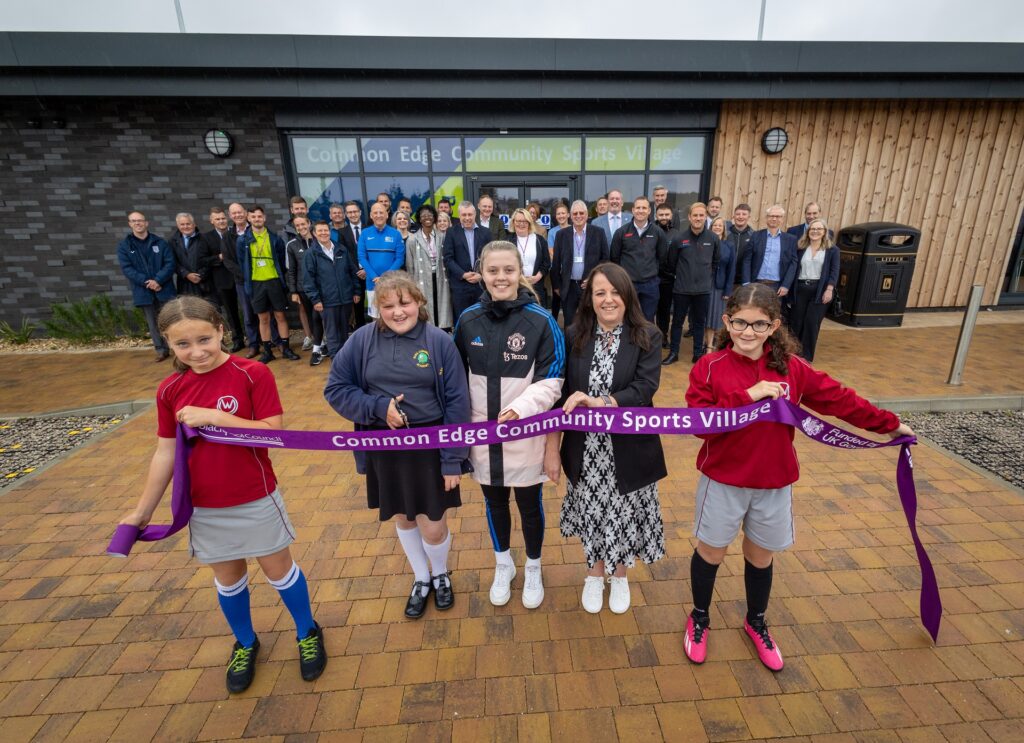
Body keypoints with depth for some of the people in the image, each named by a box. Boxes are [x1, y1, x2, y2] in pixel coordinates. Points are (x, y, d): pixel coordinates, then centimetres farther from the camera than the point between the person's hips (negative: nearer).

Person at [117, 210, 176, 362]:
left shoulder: (160, 242, 4)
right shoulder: (123, 246, 4)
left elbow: (170, 263, -4)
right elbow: (127, 269, -3)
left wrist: (158, 280, -17)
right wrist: (146, 282, -16)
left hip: (164, 289, -1)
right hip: (143, 291, 1)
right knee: (153, 323, 7)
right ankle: (161, 350, 14)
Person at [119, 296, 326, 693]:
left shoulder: (252, 374, -17)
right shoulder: (170, 390, -4)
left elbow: (273, 434, -22)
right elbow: (165, 455, 3)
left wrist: (214, 417, -27)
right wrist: (143, 510, 7)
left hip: (256, 500, -3)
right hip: (204, 507, 4)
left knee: (279, 570, 13)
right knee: (228, 579, 21)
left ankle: (308, 634, 38)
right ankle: (245, 644, 46)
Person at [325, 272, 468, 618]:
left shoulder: (439, 340, -10)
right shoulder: (363, 339, -5)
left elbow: (457, 402, -9)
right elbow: (335, 388, 0)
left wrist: (453, 459, -11)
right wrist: (378, 406, -16)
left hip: (430, 446, -2)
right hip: (384, 447, 3)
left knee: (433, 527, 4)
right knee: (403, 518, 19)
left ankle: (441, 574, 40)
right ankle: (420, 579, 47)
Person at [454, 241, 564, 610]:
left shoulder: (541, 321, -13)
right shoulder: (468, 320, -3)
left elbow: (551, 381, -11)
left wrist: (522, 407, -27)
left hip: (526, 436, -2)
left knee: (529, 504, 16)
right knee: (494, 502, 21)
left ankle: (533, 570, 45)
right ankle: (503, 566, 48)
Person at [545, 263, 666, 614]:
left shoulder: (647, 337, -9)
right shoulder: (574, 336, -5)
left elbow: (644, 389, -19)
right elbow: (559, 395, -4)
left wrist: (598, 402, -32)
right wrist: (551, 448, -6)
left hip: (628, 448, -1)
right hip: (586, 448, 1)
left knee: (624, 514, 17)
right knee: (592, 512, 18)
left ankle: (619, 575, 47)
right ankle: (595, 573, 47)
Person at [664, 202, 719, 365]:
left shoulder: (713, 238, -3)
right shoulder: (680, 238, -8)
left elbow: (716, 262, 10)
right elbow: (671, 262, 5)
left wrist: (708, 278, 10)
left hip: (704, 289, 1)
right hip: (682, 289, -1)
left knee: (699, 322, 11)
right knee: (677, 321, 7)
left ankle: (698, 354, 22)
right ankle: (673, 352, 19)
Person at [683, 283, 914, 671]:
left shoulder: (791, 368, -5)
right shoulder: (709, 368, -15)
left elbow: (838, 398, 7)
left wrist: (889, 424, 13)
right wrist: (747, 396, -28)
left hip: (774, 485, 3)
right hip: (723, 482, -3)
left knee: (760, 555, 21)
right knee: (711, 552, 14)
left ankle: (756, 623, 48)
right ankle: (699, 618, 40)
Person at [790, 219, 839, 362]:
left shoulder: (832, 249, 4)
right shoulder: (800, 247, 8)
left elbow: (834, 271, -1)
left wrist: (829, 289, -12)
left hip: (820, 289, -1)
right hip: (801, 288, 2)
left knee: (812, 323, 0)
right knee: (795, 321, 2)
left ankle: (806, 356, 9)